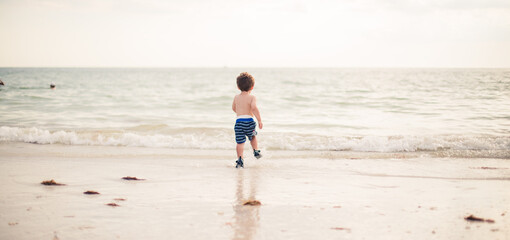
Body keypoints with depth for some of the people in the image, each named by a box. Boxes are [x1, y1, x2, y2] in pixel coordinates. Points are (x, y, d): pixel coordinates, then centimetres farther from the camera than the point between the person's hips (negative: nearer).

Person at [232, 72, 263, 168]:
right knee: (253, 136, 29)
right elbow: (254, 108, -19)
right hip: (249, 120, -2)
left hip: (239, 121, 2)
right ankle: (256, 151, 30)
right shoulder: (252, 97, -2)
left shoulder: (236, 97, 11)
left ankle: (240, 159, -15)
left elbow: (233, 108, 27)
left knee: (240, 142, -2)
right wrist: (260, 120, -18)